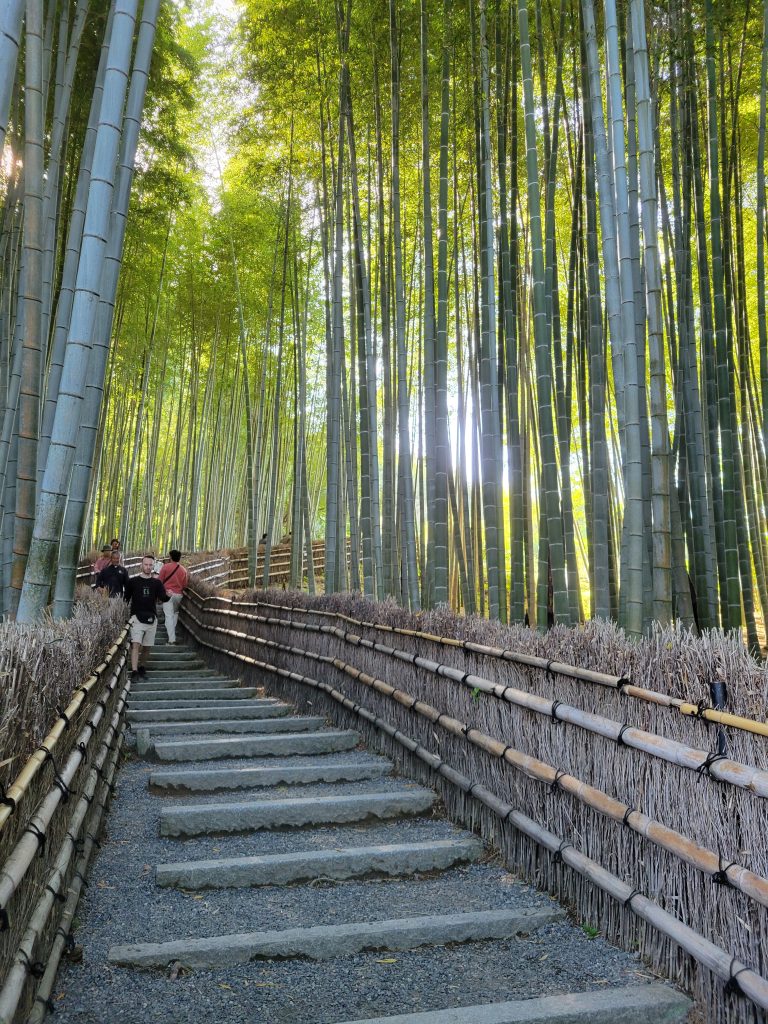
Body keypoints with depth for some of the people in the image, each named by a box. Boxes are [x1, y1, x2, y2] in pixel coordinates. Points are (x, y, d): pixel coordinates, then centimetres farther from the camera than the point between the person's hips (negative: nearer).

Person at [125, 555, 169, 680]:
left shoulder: (156, 583, 7)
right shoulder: (133, 581, 2)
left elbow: (163, 598, -5)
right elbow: (126, 598, 9)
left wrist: (168, 595, -27)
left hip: (151, 618, 3)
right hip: (137, 617, -3)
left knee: (147, 646, 11)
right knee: (136, 644, -15)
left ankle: (141, 666, 31)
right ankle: (134, 671, -16)